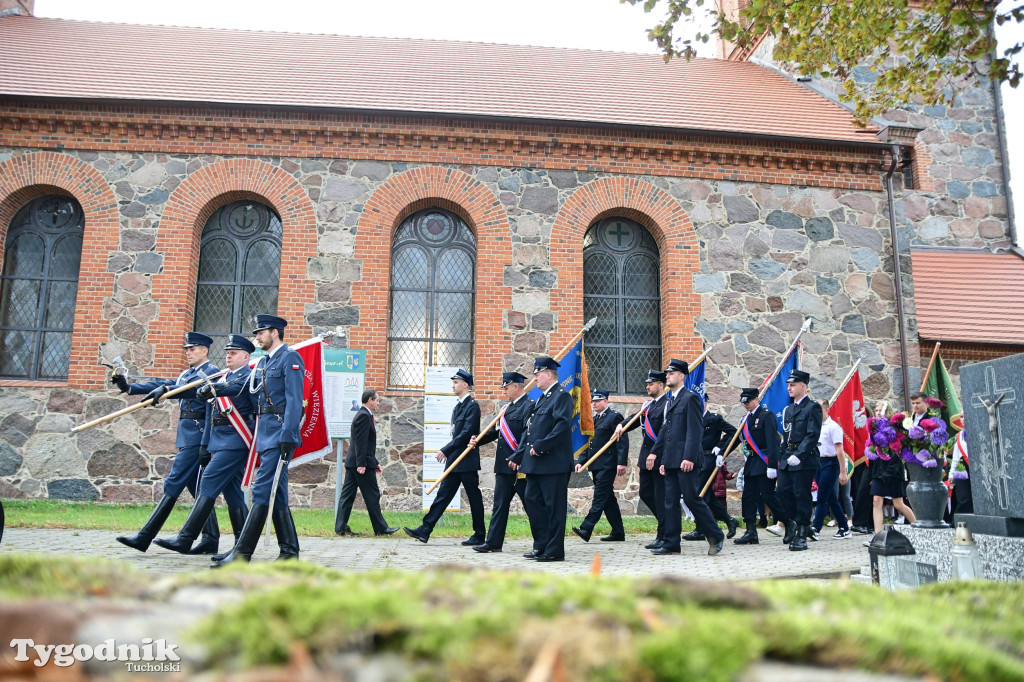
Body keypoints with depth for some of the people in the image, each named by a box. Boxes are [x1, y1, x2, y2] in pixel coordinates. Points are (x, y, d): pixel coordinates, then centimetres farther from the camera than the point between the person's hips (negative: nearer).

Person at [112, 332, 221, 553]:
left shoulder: (211, 373, -6)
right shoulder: (186, 374, 21)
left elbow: (196, 388, -26)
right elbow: (160, 384, 12)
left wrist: (166, 389, -40)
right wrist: (128, 388, 0)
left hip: (197, 434, -10)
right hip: (187, 436, 10)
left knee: (173, 484, -8)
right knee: (197, 488, 9)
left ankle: (145, 537, -5)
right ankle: (211, 540, 12)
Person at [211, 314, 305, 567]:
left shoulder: (290, 358, -7)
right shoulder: (263, 362, 21)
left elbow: (294, 400, -15)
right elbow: (245, 388, 17)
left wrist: (287, 436, -21)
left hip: (279, 432, -9)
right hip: (265, 432, 9)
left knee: (263, 490, -10)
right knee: (276, 493, 9)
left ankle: (242, 553, -9)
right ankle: (289, 551, 14)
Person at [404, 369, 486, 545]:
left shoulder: (472, 406, -12)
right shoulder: (458, 406, 16)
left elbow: (466, 434, -20)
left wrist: (445, 450, -19)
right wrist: (448, 452, 13)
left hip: (467, 461, -9)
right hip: (455, 460, 9)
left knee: (474, 497, 1)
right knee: (443, 493, 7)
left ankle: (479, 535, 12)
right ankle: (425, 530, 7)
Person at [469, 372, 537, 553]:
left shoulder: (529, 406, -12)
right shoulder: (509, 407, 17)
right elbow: (498, 431, 20)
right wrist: (478, 440, 8)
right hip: (504, 466, 9)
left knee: (530, 505, 0)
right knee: (500, 504, 11)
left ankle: (540, 545, 9)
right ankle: (493, 542, 17)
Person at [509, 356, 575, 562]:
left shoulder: (562, 396, -9)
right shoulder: (542, 398, 20)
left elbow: (563, 425, -22)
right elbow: (530, 430, 21)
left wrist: (540, 447, -21)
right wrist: (518, 456, 18)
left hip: (553, 463, -10)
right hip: (535, 464, 10)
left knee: (554, 506, -3)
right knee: (533, 501, 11)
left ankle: (555, 551, 5)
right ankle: (543, 547, 20)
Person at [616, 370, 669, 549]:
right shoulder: (649, 404, 15)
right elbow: (637, 420, 23)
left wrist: (654, 453, -24)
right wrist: (622, 425, 3)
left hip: (660, 458, -9)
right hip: (646, 457, 9)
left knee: (660, 496, -3)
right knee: (645, 493, 13)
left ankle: (663, 537, 5)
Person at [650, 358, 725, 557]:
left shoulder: (690, 398, -8)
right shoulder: (670, 401, 19)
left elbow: (695, 430, -15)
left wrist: (689, 458, -21)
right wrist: (663, 459, 17)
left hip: (686, 460, -9)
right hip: (671, 462, 9)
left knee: (692, 499, -4)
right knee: (671, 502, 8)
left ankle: (715, 536, 12)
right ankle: (671, 544, 12)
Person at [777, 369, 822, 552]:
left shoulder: (812, 407, -6)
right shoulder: (788, 409, 18)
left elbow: (813, 435, -15)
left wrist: (799, 455, -22)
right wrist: (782, 458, 13)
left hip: (804, 460, -7)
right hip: (787, 459, 7)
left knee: (801, 495, -3)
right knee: (783, 492, 4)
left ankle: (801, 535, 4)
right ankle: (795, 526, 21)